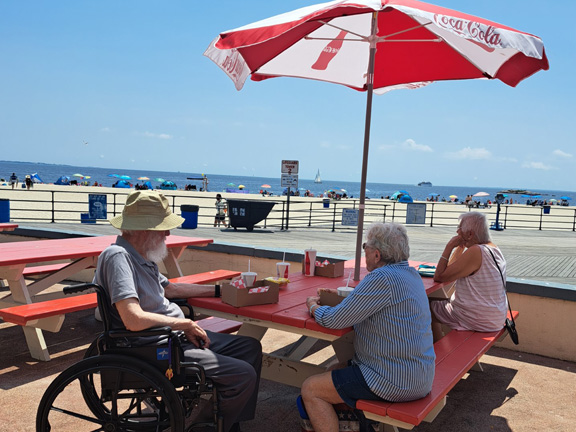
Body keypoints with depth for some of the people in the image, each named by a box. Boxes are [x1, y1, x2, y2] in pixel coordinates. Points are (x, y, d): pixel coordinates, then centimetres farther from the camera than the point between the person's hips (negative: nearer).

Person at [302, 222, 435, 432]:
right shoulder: (411, 273, 6)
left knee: (310, 389, -2)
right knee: (342, 365, 29)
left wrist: (313, 306, 0)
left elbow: (332, 320, -20)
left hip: (395, 382, -10)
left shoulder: (382, 278, -23)